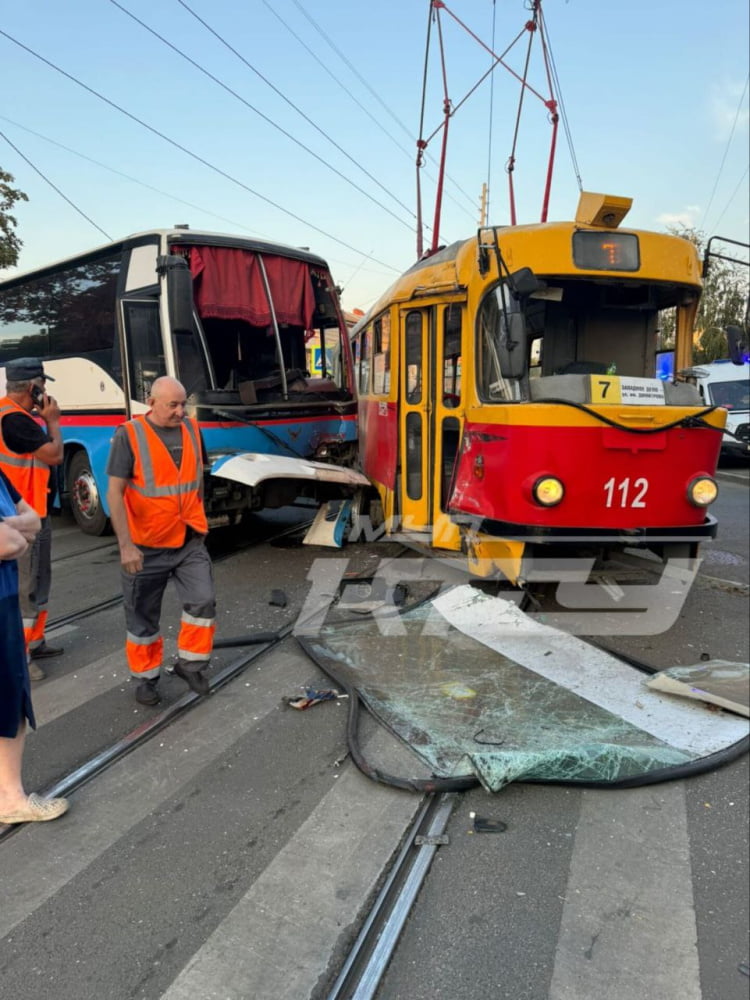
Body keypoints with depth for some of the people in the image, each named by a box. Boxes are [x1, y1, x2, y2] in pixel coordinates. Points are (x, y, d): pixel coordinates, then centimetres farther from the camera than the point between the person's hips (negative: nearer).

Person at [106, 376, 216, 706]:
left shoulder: (191, 429, 3)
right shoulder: (129, 436, -13)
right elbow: (114, 493, -16)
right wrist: (125, 545, -22)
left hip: (189, 541, 4)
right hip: (146, 546, -3)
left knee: (203, 601, -4)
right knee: (143, 616, 9)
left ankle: (189, 662, 18)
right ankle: (146, 677, 28)